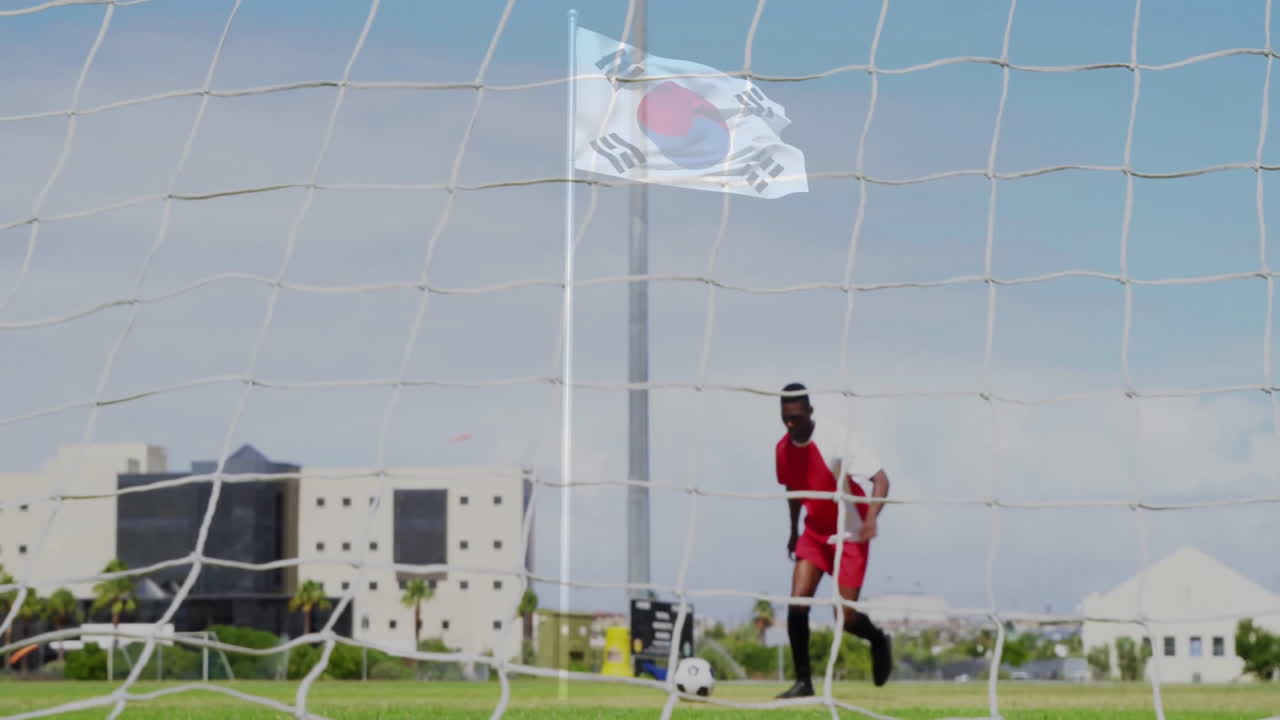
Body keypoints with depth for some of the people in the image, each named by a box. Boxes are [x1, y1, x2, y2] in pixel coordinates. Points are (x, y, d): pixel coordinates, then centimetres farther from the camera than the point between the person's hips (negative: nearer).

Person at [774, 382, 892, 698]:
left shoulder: (835, 442, -23)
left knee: (846, 618, -7)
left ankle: (879, 641, 28)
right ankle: (803, 681, -3)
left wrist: (871, 518, -41)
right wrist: (794, 530, 21)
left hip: (849, 535, -5)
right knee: (797, 601, -13)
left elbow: (880, 479, -25)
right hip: (815, 532, 5)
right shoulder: (784, 449, -4)